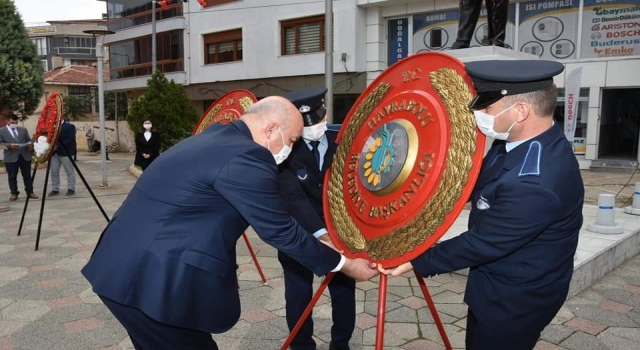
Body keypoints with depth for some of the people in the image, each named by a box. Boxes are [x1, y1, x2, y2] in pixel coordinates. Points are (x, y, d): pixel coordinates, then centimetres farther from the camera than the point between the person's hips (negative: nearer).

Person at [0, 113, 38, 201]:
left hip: (25, 156, 2)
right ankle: (14, 194, 12)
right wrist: (9, 145, -19)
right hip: (11, 158, -2)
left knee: (27, 175, 7)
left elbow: (28, 140, 14)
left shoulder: (23, 129, 15)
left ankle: (30, 192, 13)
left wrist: (30, 144, -9)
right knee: (12, 177, 4)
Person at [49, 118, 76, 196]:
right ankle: (55, 189, 16)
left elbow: (70, 140, -14)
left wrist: (59, 145, -20)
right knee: (54, 172, 7)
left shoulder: (70, 126, -5)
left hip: (65, 152, -6)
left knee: (69, 172, 1)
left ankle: (71, 189, 9)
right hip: (54, 153, 6)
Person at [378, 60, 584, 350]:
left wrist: (418, 262, -18)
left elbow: (482, 243, -28)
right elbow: (475, 184, 6)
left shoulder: (534, 183, -37)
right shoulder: (520, 139, -8)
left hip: (516, 299, -8)